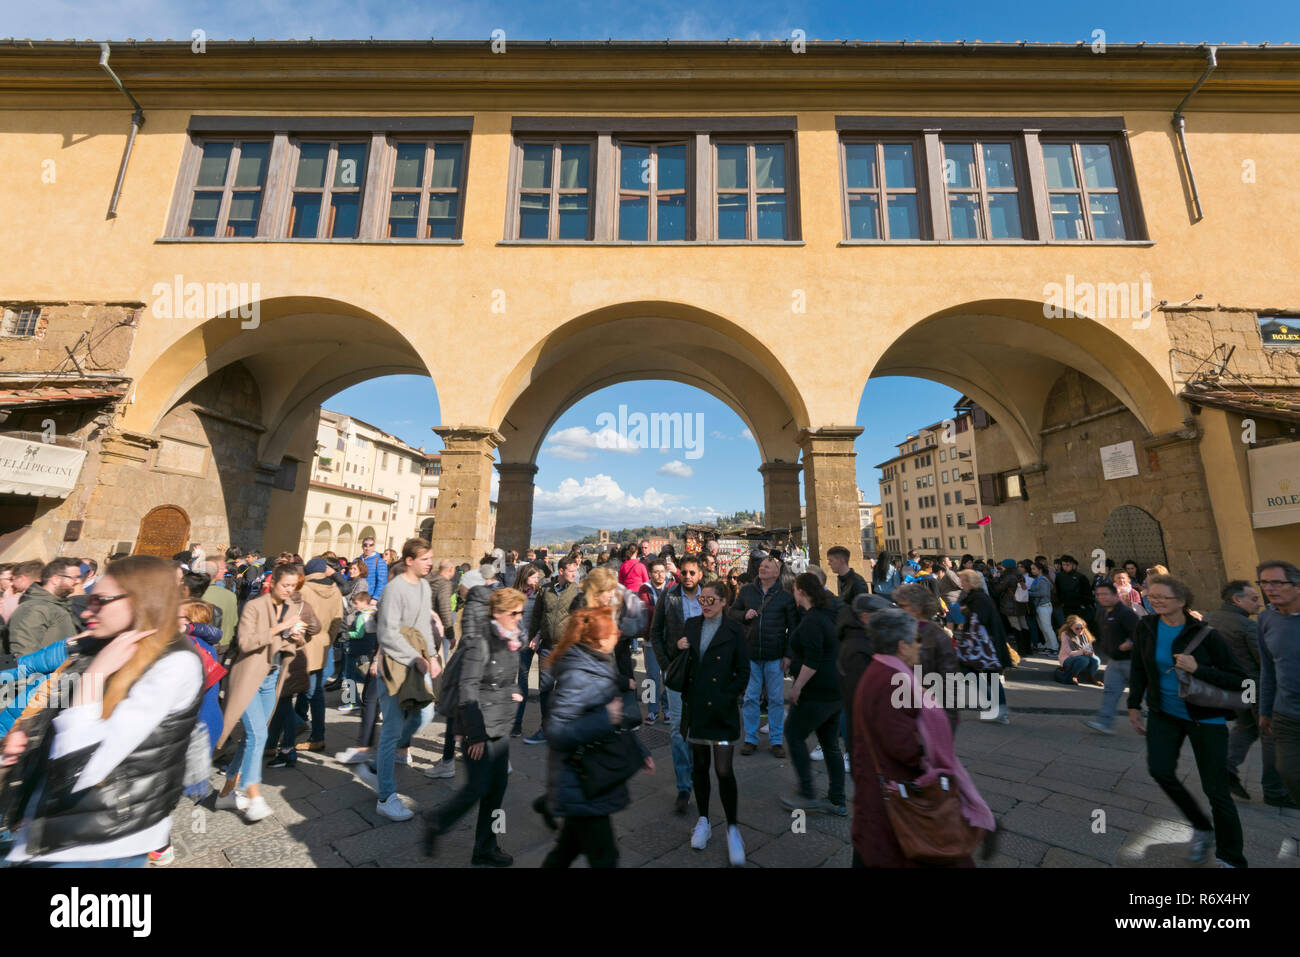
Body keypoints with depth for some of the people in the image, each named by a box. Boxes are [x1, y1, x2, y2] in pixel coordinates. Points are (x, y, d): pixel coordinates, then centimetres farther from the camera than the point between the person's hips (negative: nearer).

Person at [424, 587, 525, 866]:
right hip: (481, 724, -7)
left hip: (502, 724, 7)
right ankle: (436, 823, 30)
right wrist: (476, 734, -20)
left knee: (498, 786, 13)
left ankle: (485, 849, 30)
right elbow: (468, 689, -21)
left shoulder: (512, 639, 3)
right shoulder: (481, 642, -21)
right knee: (479, 787, 3)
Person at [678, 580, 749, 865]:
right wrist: (679, 649, -11)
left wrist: (727, 698, -10)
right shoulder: (690, 624, 4)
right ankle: (703, 821, 35)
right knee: (700, 765, 16)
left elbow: (743, 672, -4)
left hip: (722, 711, -4)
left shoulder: (734, 629, -7)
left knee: (724, 770, -2)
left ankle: (733, 828, 19)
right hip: (695, 708, 4)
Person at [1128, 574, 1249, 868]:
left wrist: (1198, 669, -27)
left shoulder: (1204, 634, -16)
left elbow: (1238, 680, -12)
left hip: (1205, 717, -3)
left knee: (1215, 790, 3)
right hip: (1163, 713, 3)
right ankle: (1202, 829, 18)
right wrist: (1134, 705, 6)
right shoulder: (1146, 627, -5)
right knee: (1159, 769, -10)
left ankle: (1232, 859, 24)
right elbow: (1139, 669, 5)